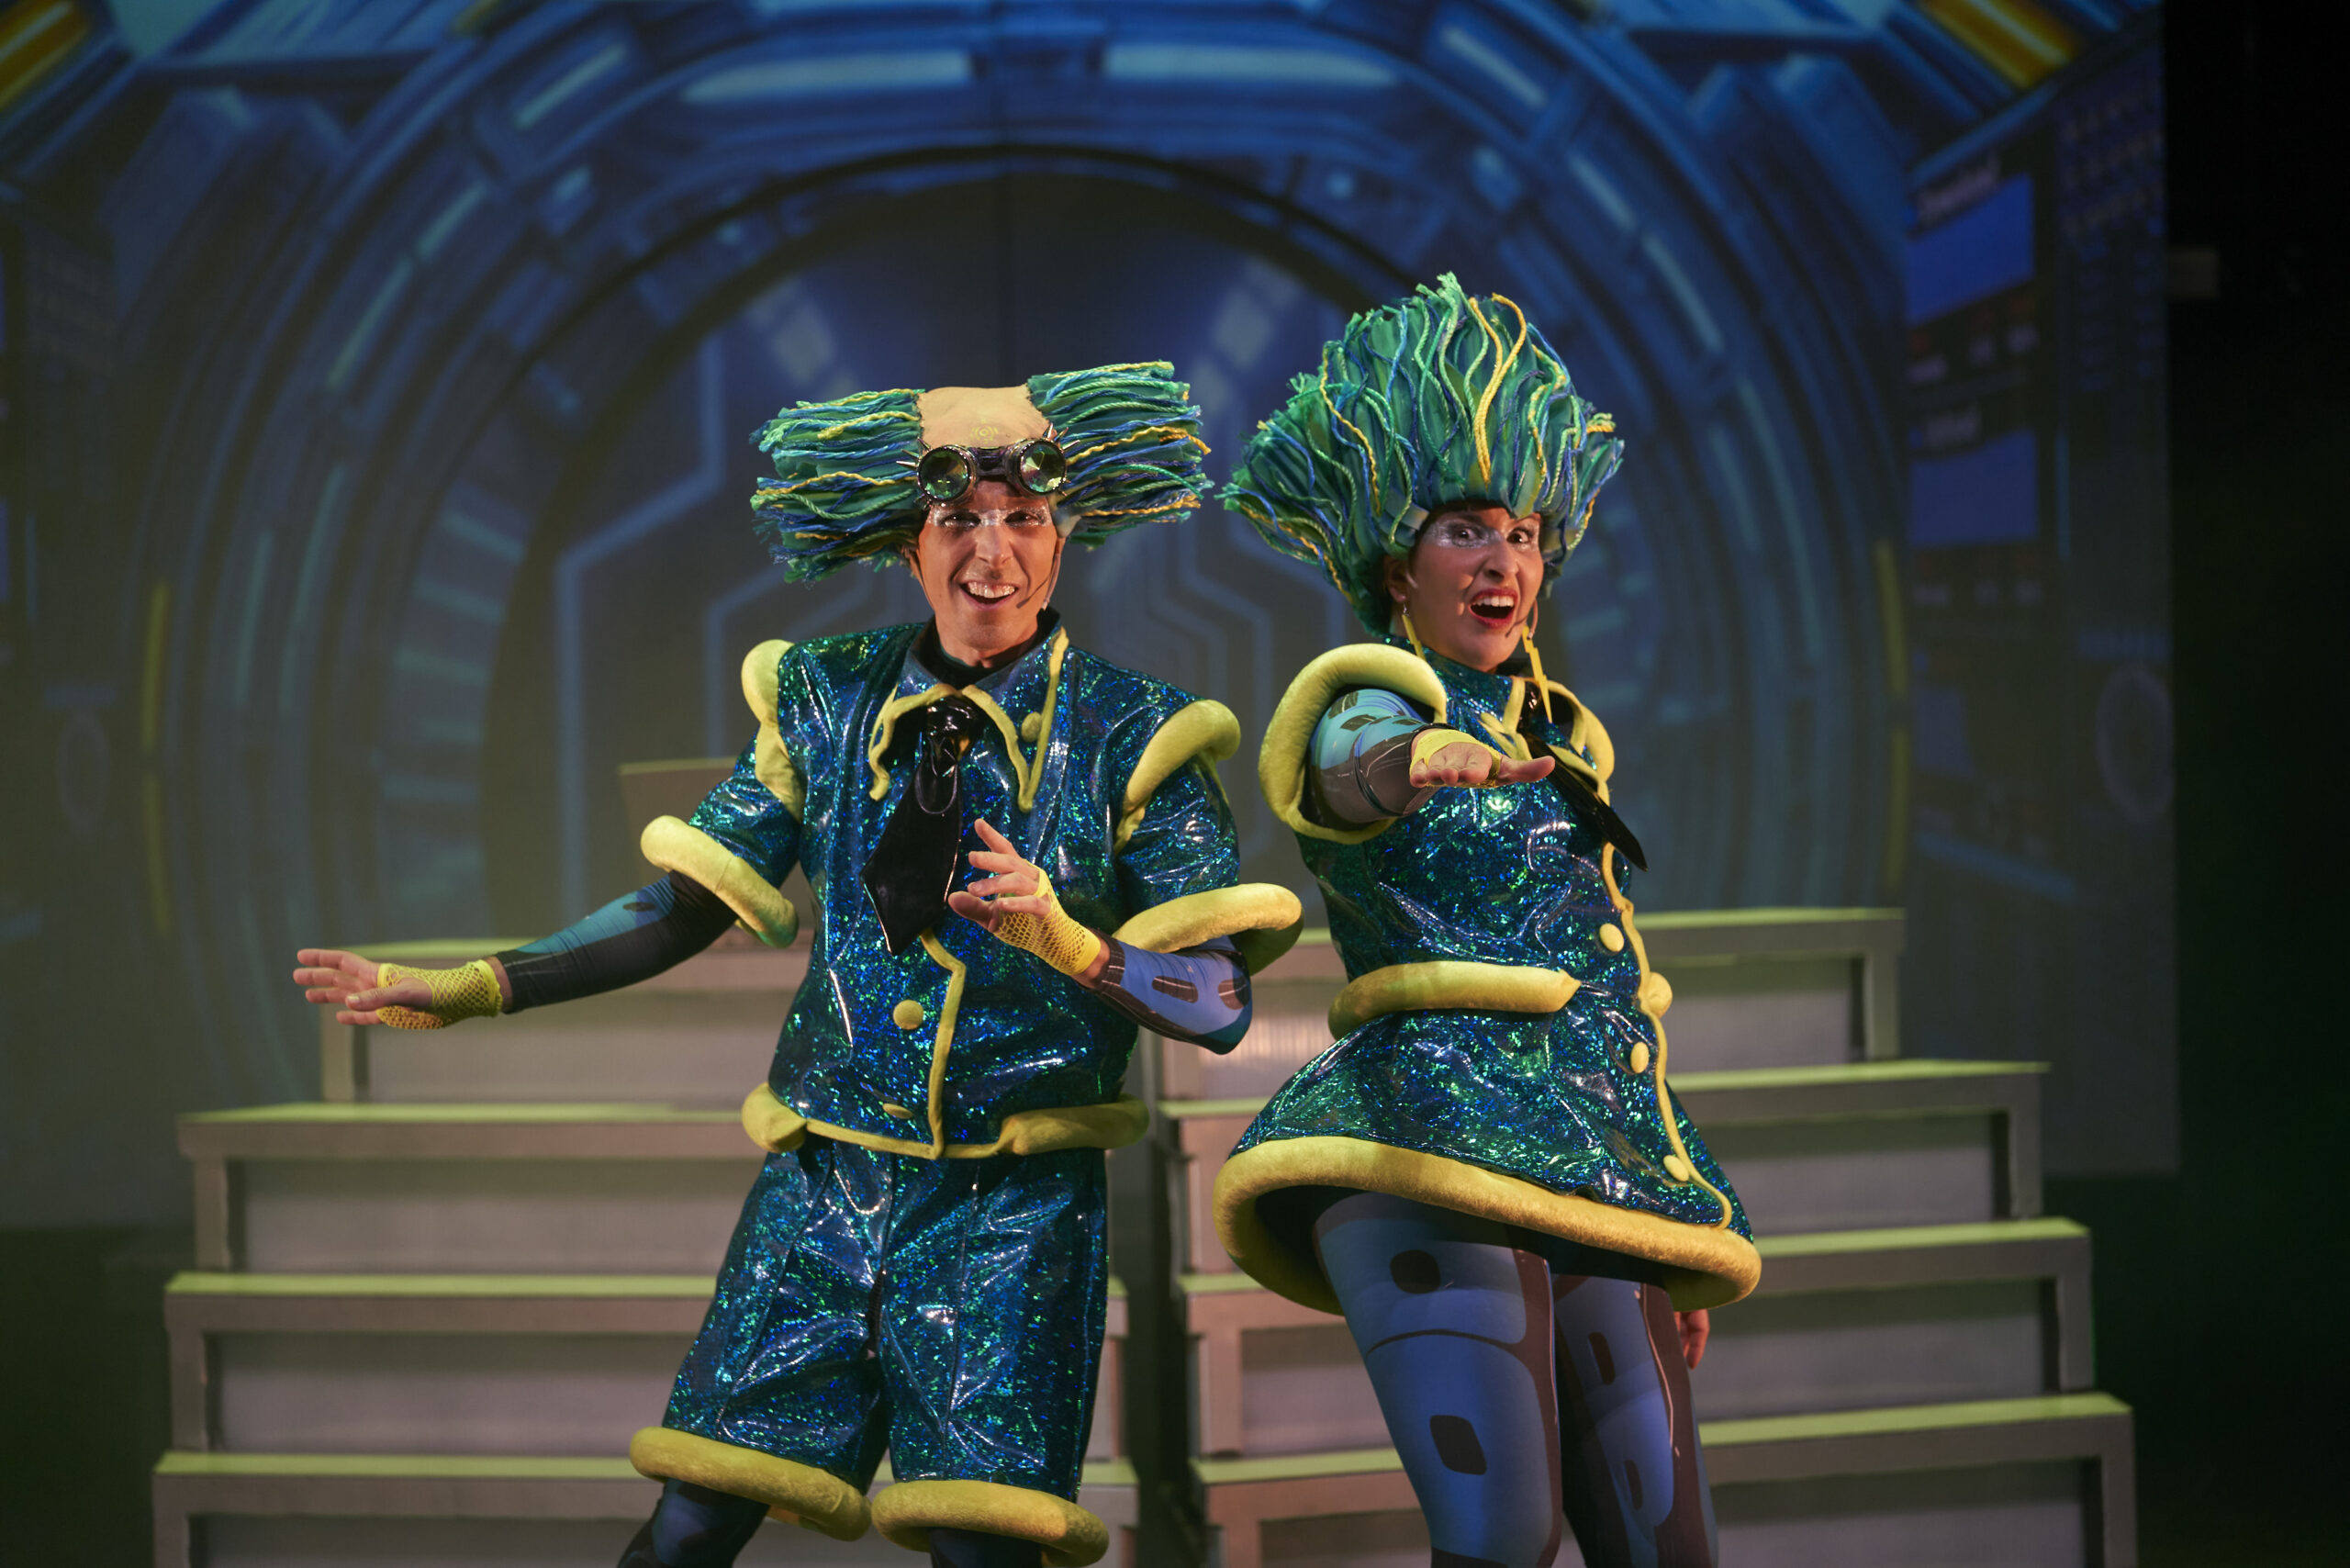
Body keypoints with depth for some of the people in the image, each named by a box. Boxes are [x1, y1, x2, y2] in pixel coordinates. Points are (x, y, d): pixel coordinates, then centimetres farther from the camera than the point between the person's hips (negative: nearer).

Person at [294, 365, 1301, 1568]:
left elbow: (1220, 1006, -6)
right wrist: (458, 992, 2)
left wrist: (1068, 943, -23)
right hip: (822, 1190, 3)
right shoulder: (829, 704, 5)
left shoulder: (1131, 739, -3)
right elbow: (681, 909, 8)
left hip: (1011, 1208, -2)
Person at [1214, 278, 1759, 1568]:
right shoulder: (1366, 706, 4)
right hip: (1438, 1133, -7)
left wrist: (1677, 1243, 24)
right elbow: (1362, 771, -23)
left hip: (1597, 1165, 7)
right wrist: (1424, 759, -46)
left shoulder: (1563, 742, 23)